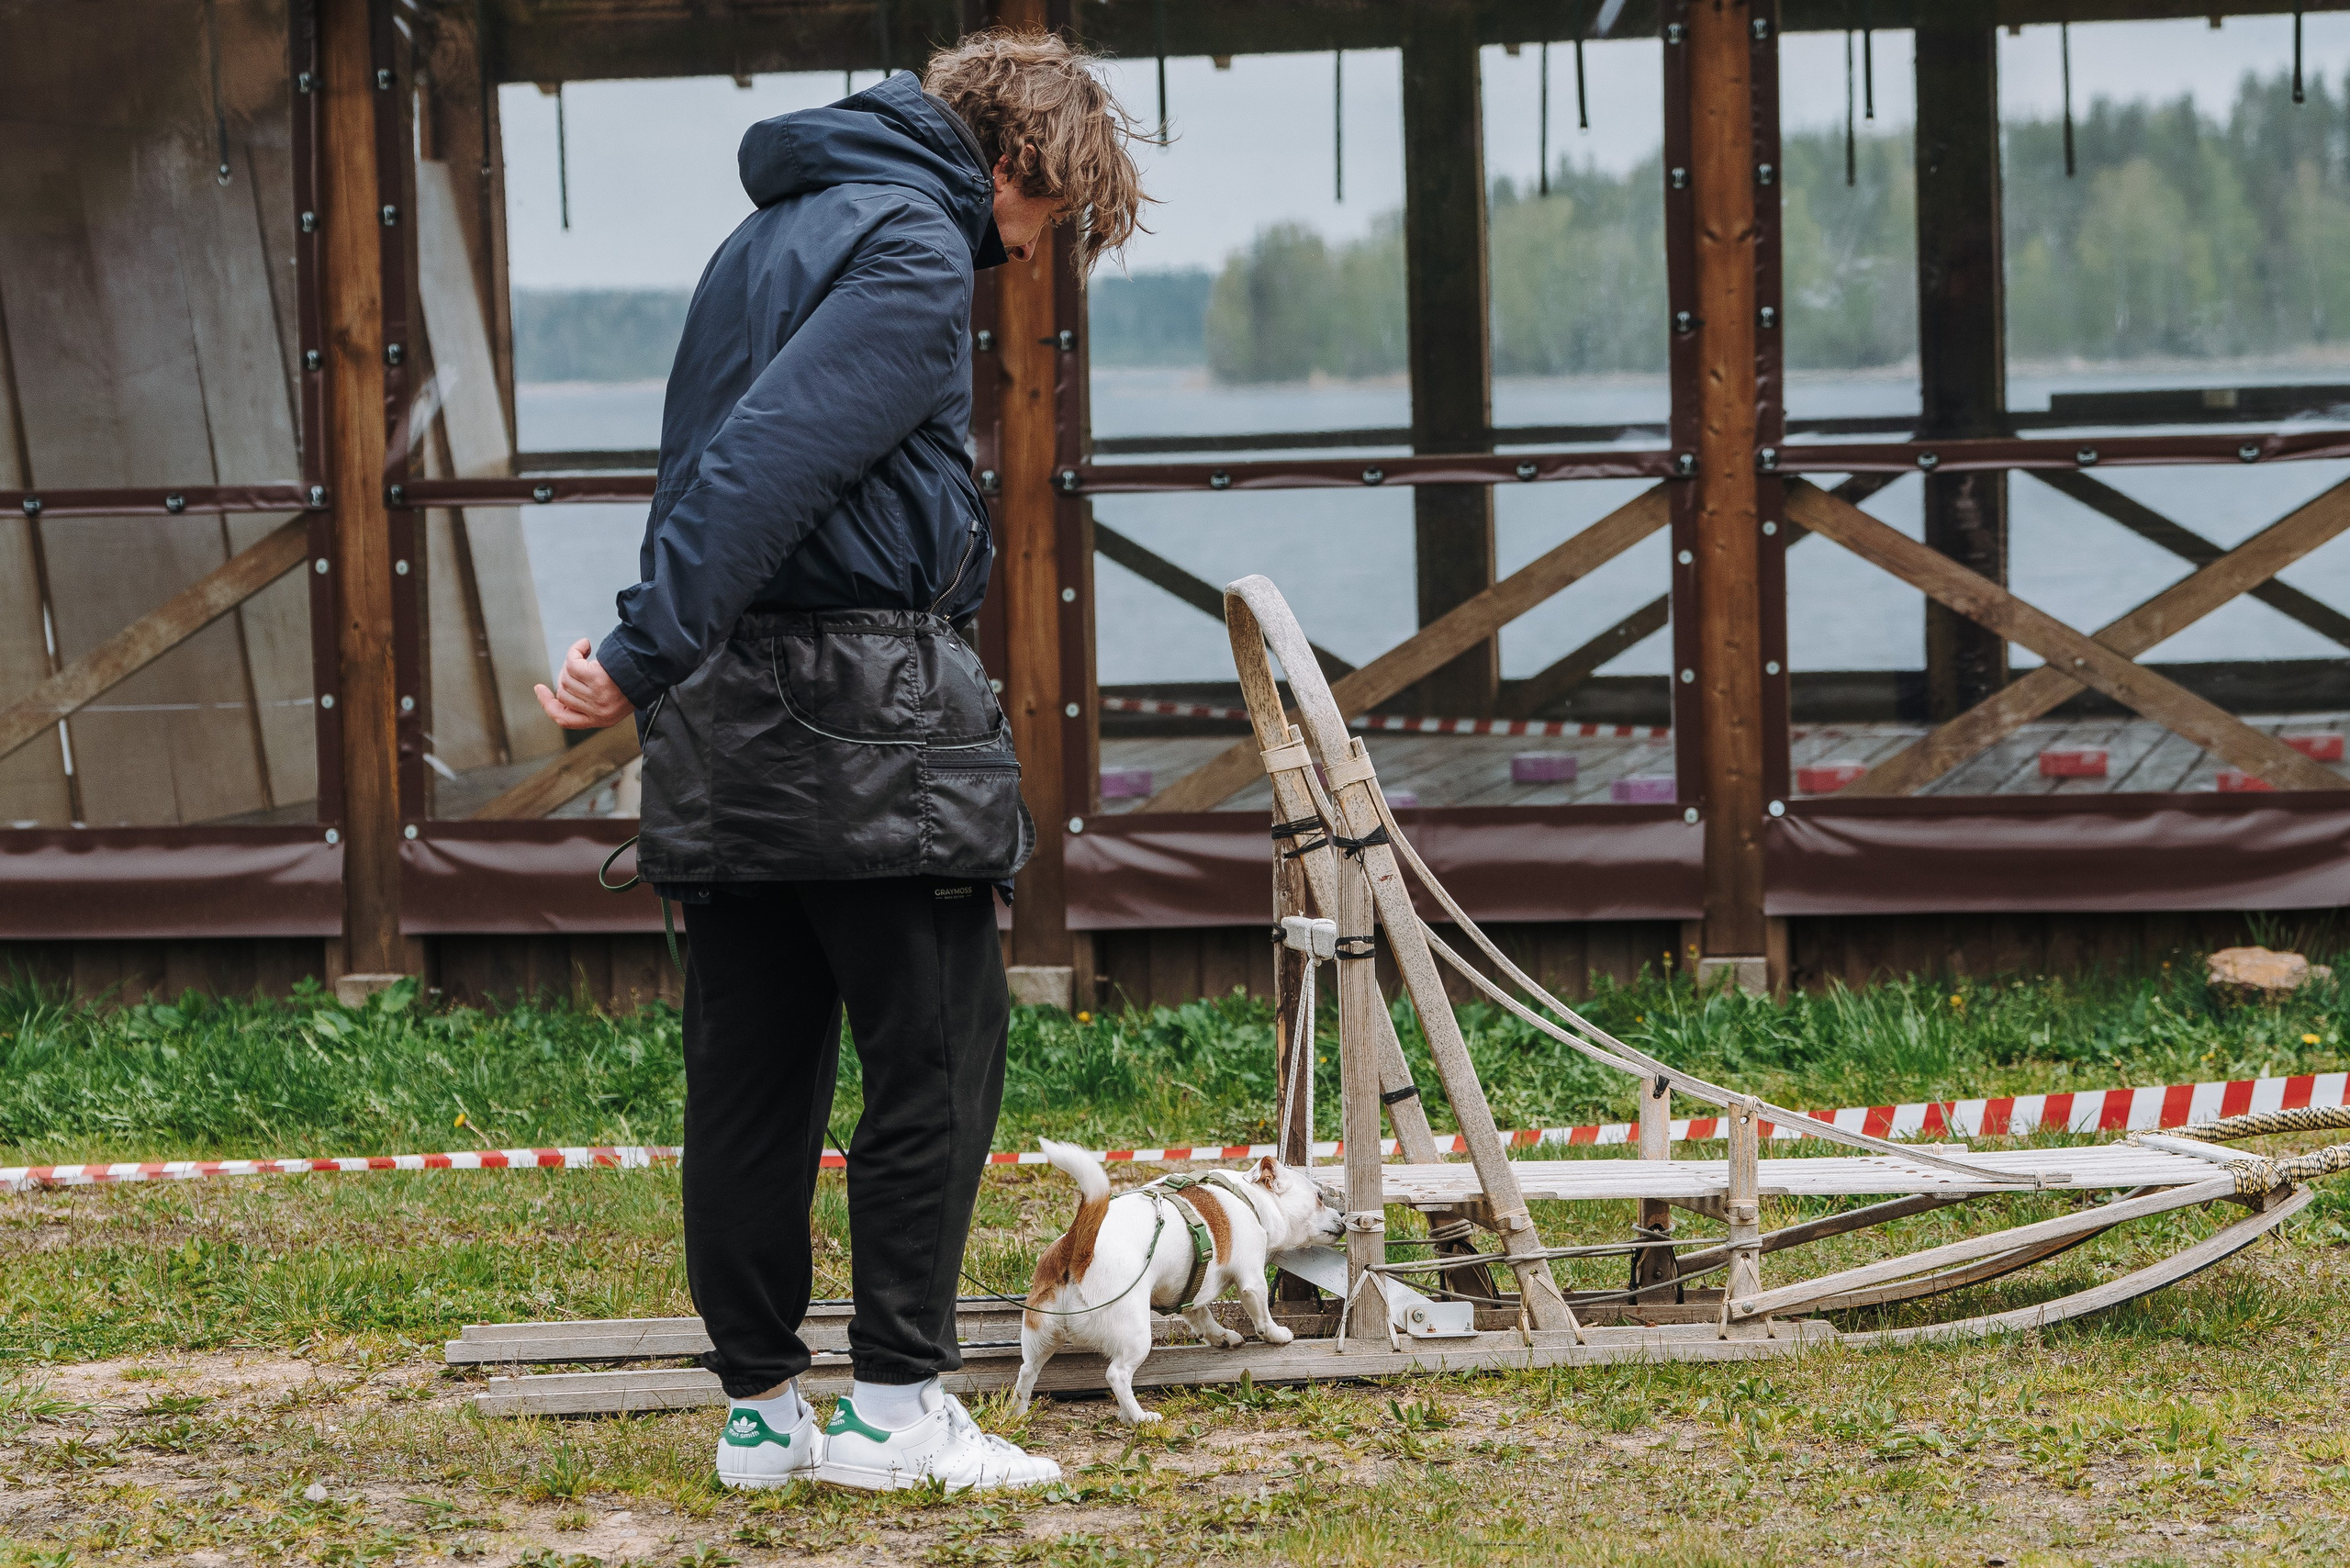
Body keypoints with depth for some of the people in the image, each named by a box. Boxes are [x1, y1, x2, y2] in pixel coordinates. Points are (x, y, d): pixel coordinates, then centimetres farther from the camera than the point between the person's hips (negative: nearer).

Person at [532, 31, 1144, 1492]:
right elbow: (765, 461, -20)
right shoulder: (913, 249, -9)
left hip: (730, 712, 9)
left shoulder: (775, 233, 21)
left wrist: (667, 668, 18)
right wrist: (647, 658, -24)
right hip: (863, 701, -9)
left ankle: (763, 1404, 13)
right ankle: (899, 1401, -3)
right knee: (939, 1050, -2)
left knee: (754, 1068, 9)